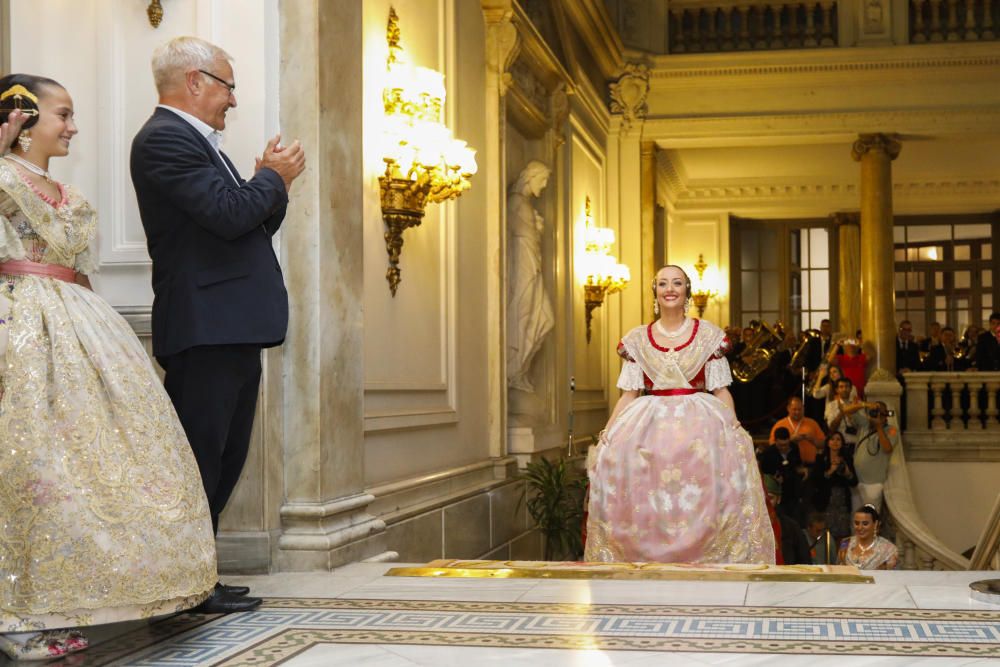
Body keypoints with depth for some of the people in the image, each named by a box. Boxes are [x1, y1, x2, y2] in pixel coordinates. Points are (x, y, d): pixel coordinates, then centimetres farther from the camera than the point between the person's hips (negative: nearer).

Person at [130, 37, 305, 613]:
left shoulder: (195, 142, 23)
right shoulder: (165, 139, -10)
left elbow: (249, 227, 23)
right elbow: (229, 215, -21)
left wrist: (274, 183, 7)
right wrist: (275, 178, -4)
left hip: (233, 329, 11)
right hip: (205, 327, -11)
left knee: (225, 459, 13)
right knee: (200, 459, -6)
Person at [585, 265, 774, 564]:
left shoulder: (709, 335, 7)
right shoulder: (637, 339, 10)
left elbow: (721, 391, 5)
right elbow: (629, 394, 9)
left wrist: (734, 430, -8)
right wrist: (606, 435, -1)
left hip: (701, 427, -1)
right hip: (649, 429, 1)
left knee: (701, 507, -13)